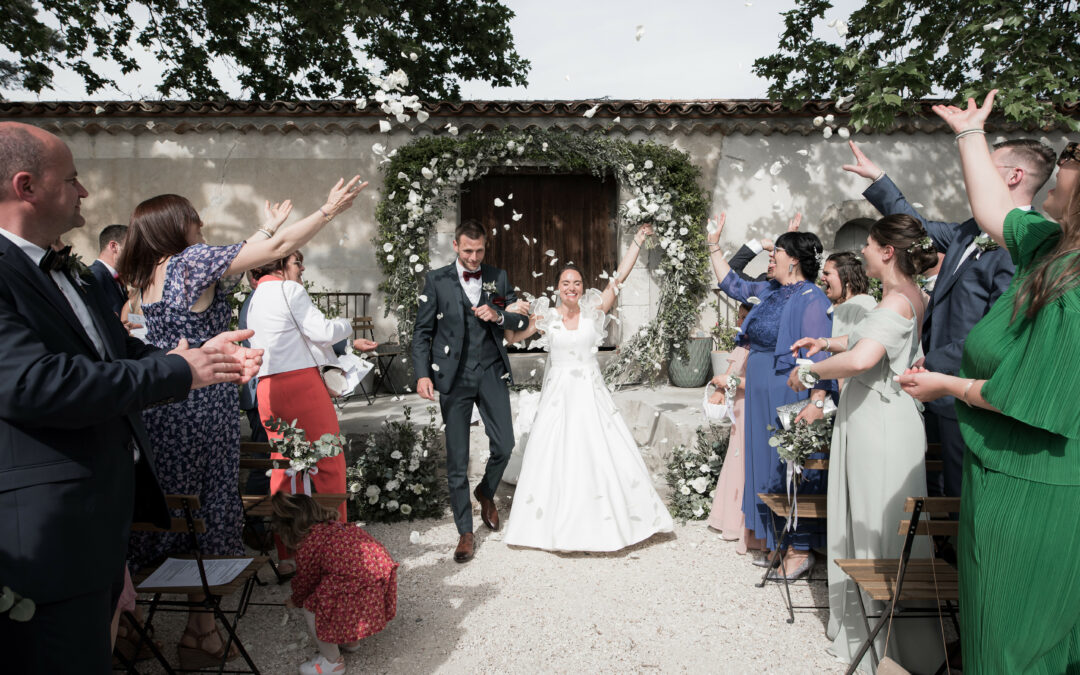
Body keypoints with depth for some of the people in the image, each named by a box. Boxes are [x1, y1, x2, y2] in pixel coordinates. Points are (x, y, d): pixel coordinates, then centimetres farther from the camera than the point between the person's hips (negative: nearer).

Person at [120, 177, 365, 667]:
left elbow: (228, 263, 21)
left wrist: (269, 225, 28)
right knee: (209, 504, 4)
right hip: (203, 402, -7)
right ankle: (201, 627, 14)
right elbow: (278, 249, -11)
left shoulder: (146, 275, 12)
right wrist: (330, 209, -3)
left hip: (158, 401, 7)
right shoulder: (192, 260, -9)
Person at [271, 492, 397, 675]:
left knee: (310, 608, 9)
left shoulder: (308, 545, -4)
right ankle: (350, 641, 42)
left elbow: (305, 582, 11)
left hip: (361, 593, -9)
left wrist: (295, 602, 34)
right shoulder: (338, 526, 19)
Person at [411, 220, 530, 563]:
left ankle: (486, 493, 38)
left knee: (504, 446, 5)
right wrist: (423, 374, -10)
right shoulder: (437, 280, 1)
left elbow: (522, 320, 10)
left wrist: (498, 315, -11)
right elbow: (422, 331, 1)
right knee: (457, 459, 1)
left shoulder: (498, 277, 8)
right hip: (454, 377, -2)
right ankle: (465, 533, 15)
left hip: (491, 373, 2)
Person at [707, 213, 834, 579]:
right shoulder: (769, 292, 11)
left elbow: (820, 355, -21)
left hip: (791, 400, -8)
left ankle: (802, 550, 14)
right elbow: (731, 284, 27)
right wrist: (714, 244, 25)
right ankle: (781, 543, 27)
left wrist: (817, 402, -30)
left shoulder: (811, 298, -14)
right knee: (769, 466, 14)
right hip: (762, 398, 9)